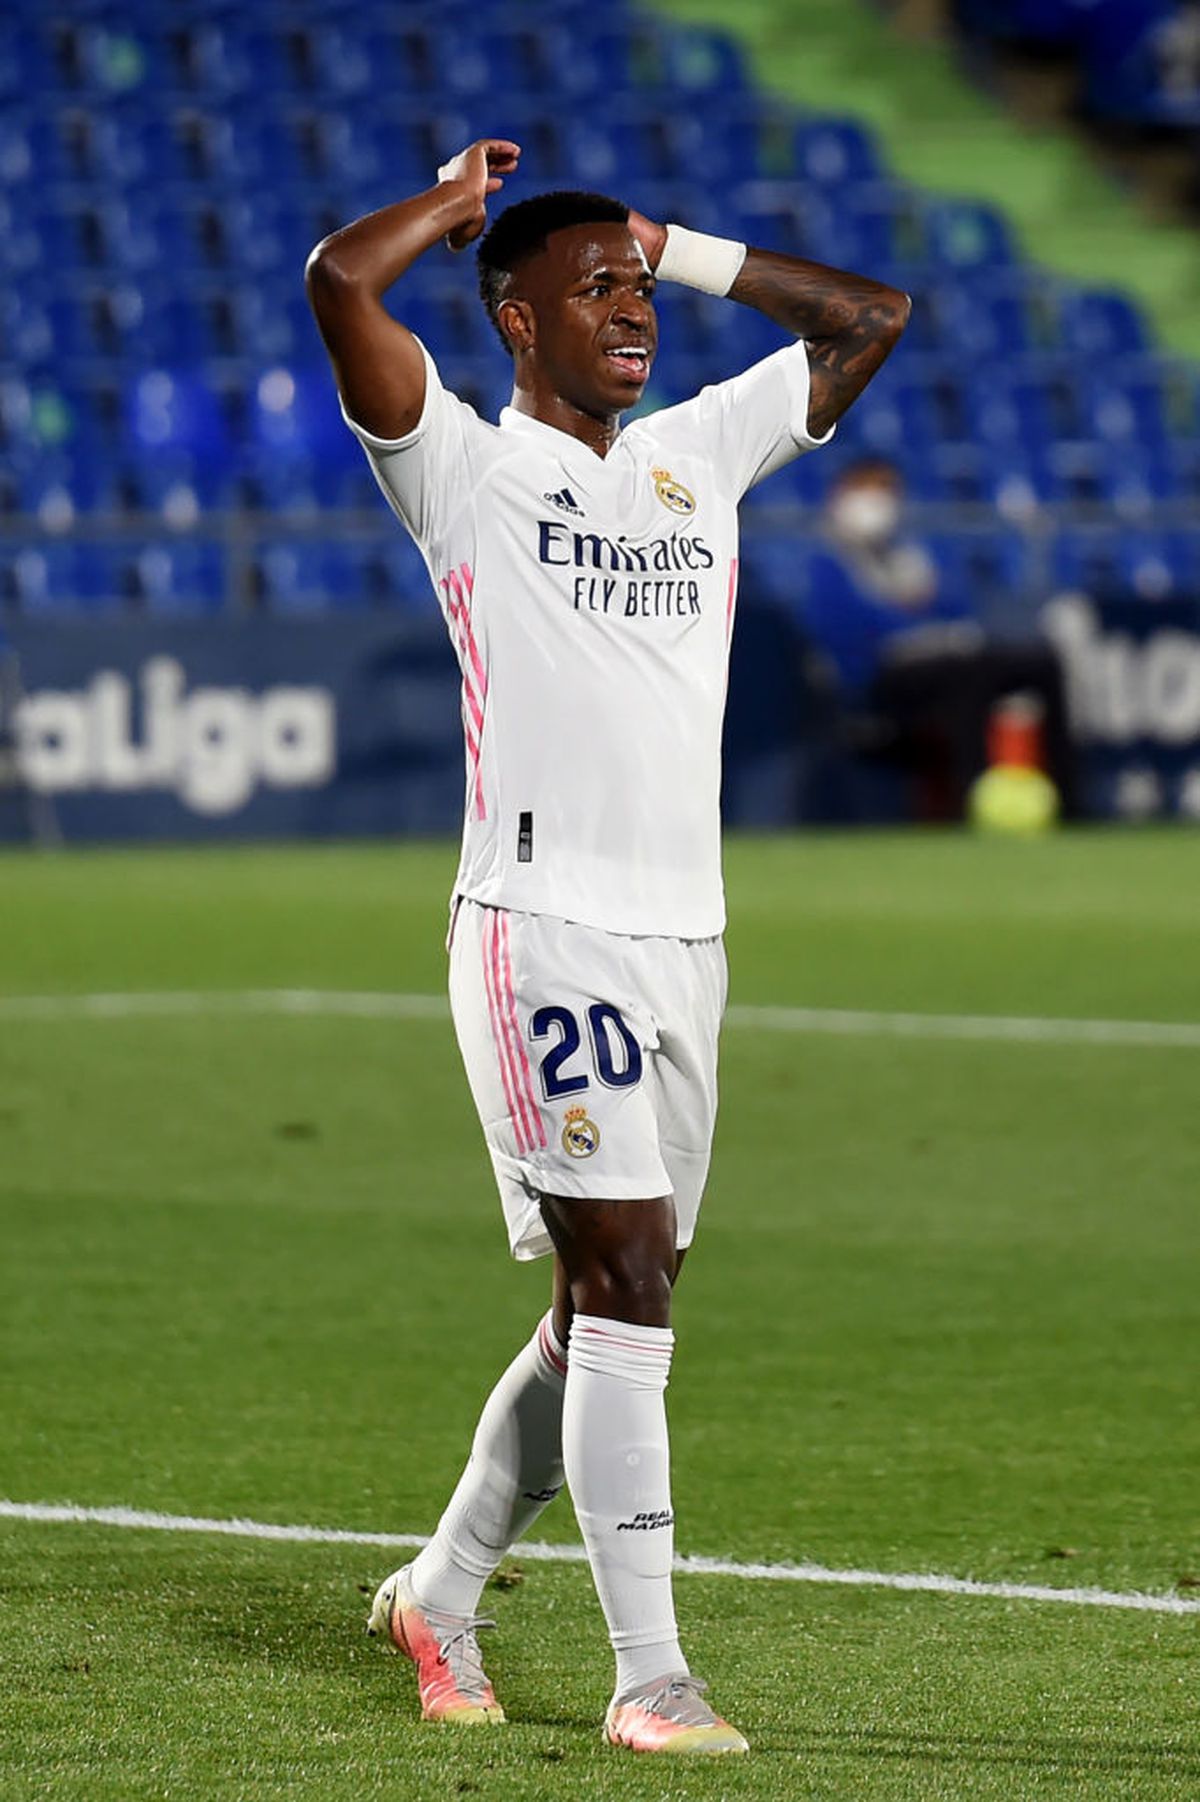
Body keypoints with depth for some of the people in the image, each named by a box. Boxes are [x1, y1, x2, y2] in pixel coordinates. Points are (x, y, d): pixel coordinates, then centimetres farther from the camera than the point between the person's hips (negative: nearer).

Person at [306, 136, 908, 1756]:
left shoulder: (696, 454, 17)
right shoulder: (464, 468, 0)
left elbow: (870, 319, 25)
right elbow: (341, 280, -15)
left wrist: (679, 248, 18)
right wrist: (458, 200, 3)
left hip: (682, 937, 7)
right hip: (543, 924, -7)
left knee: (607, 1315, 11)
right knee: (629, 1284, -13)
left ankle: (441, 1593, 28)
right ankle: (649, 1676, -12)